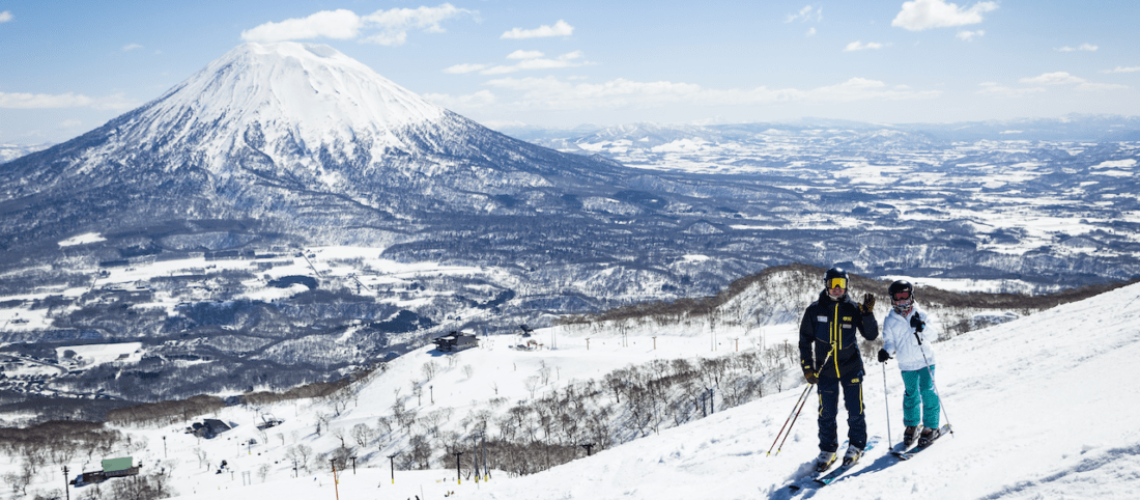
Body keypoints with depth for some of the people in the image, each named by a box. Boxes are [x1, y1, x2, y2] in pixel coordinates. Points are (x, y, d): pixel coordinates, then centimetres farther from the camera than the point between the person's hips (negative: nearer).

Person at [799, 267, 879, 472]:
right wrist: (807, 367, -3)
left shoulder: (852, 308, -2)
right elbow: (805, 340, 3)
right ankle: (827, 450, 19)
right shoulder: (815, 310, -2)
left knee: (855, 410, 3)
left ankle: (856, 445, 22)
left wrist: (868, 313, -19)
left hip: (851, 368, 0)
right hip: (825, 370, 0)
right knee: (827, 413, 4)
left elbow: (871, 335, -4)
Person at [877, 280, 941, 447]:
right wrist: (886, 351, -19)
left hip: (925, 360, -2)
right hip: (906, 364, 2)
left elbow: (933, 335, -11)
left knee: (927, 391, -3)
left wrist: (922, 328, -31)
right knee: (911, 394, 9)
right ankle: (911, 425, 26)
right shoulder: (890, 321, 1)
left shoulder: (921, 315, -4)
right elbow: (889, 342, 3)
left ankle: (931, 427, 9)